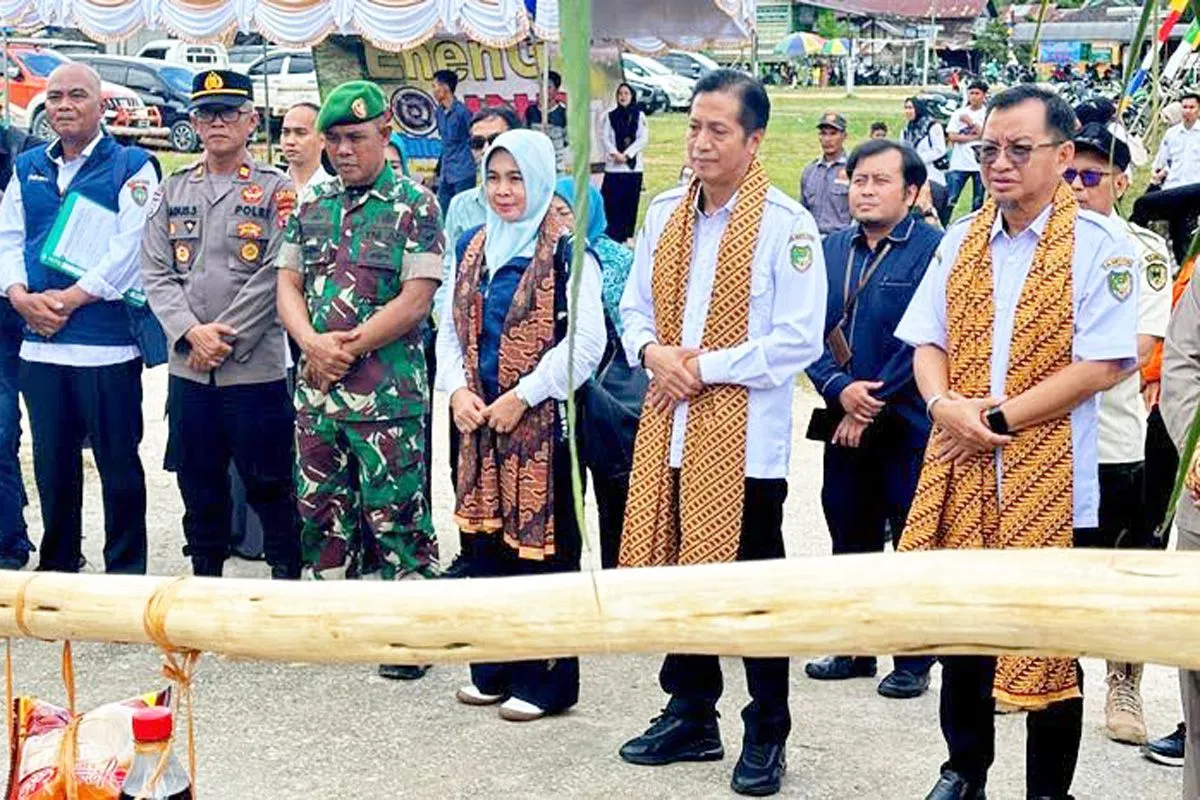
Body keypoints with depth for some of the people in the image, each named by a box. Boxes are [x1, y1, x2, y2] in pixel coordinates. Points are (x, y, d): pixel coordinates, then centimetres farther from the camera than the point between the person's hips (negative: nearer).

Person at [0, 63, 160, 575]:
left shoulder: (131, 167, -2)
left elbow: (133, 247, -12)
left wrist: (68, 299, -15)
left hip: (108, 344, -5)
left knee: (118, 464, 2)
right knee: (52, 463, 13)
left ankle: (126, 572, 13)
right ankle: (57, 566, 26)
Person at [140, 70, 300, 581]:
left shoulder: (277, 190, -1)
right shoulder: (173, 190, 12)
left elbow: (274, 274, -9)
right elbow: (156, 272, 6)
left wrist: (226, 338, -12)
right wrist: (192, 333, -9)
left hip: (257, 366, -4)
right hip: (187, 367, 4)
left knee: (267, 482, 2)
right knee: (199, 480, 12)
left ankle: (287, 575, 14)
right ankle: (204, 575, 25)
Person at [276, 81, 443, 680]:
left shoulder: (414, 206, -4)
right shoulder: (312, 207, 12)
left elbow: (415, 300, -11)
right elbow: (288, 284, 9)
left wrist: (347, 348, -12)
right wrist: (313, 343, -10)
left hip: (388, 395, -6)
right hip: (315, 390, 6)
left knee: (395, 515, -1)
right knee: (319, 510, 14)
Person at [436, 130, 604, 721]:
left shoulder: (566, 252, -9)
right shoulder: (472, 247, 11)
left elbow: (585, 342, -15)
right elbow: (450, 327, 14)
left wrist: (521, 396, -16)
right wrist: (457, 390, -2)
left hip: (544, 421, -6)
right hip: (479, 421, 6)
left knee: (541, 542, 0)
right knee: (486, 542, 12)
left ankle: (545, 679, 12)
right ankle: (494, 669, 26)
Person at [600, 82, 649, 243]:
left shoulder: (639, 116, 6)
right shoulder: (610, 116, 8)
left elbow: (643, 138, -1)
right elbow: (604, 137, 1)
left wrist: (627, 154, -10)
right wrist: (615, 153, -13)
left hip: (634, 165, 0)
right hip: (613, 165, 0)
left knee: (631, 203, 2)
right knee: (612, 203, -5)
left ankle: (627, 236, 10)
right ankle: (612, 237, -1)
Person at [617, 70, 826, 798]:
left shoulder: (786, 224, -10)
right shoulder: (664, 214, 8)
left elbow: (800, 339, -15)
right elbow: (636, 307, 14)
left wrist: (707, 367, -16)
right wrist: (652, 351, -8)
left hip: (745, 435, -6)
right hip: (669, 425, 6)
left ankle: (767, 735, 20)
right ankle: (691, 716, 30)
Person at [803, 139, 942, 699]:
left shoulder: (933, 250, -8)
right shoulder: (831, 249, 10)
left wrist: (873, 407, -13)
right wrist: (840, 389, -10)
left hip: (907, 426, -5)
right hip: (844, 423, 6)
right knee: (850, 538, 14)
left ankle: (914, 660, 14)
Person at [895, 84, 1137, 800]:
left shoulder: (1098, 245, -8)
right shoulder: (961, 241, 9)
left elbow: (1103, 364, -14)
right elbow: (927, 341, 10)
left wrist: (1000, 418, -16)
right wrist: (944, 405, -11)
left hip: (1049, 481, -5)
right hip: (961, 473, 5)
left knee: (1047, 646, 7)